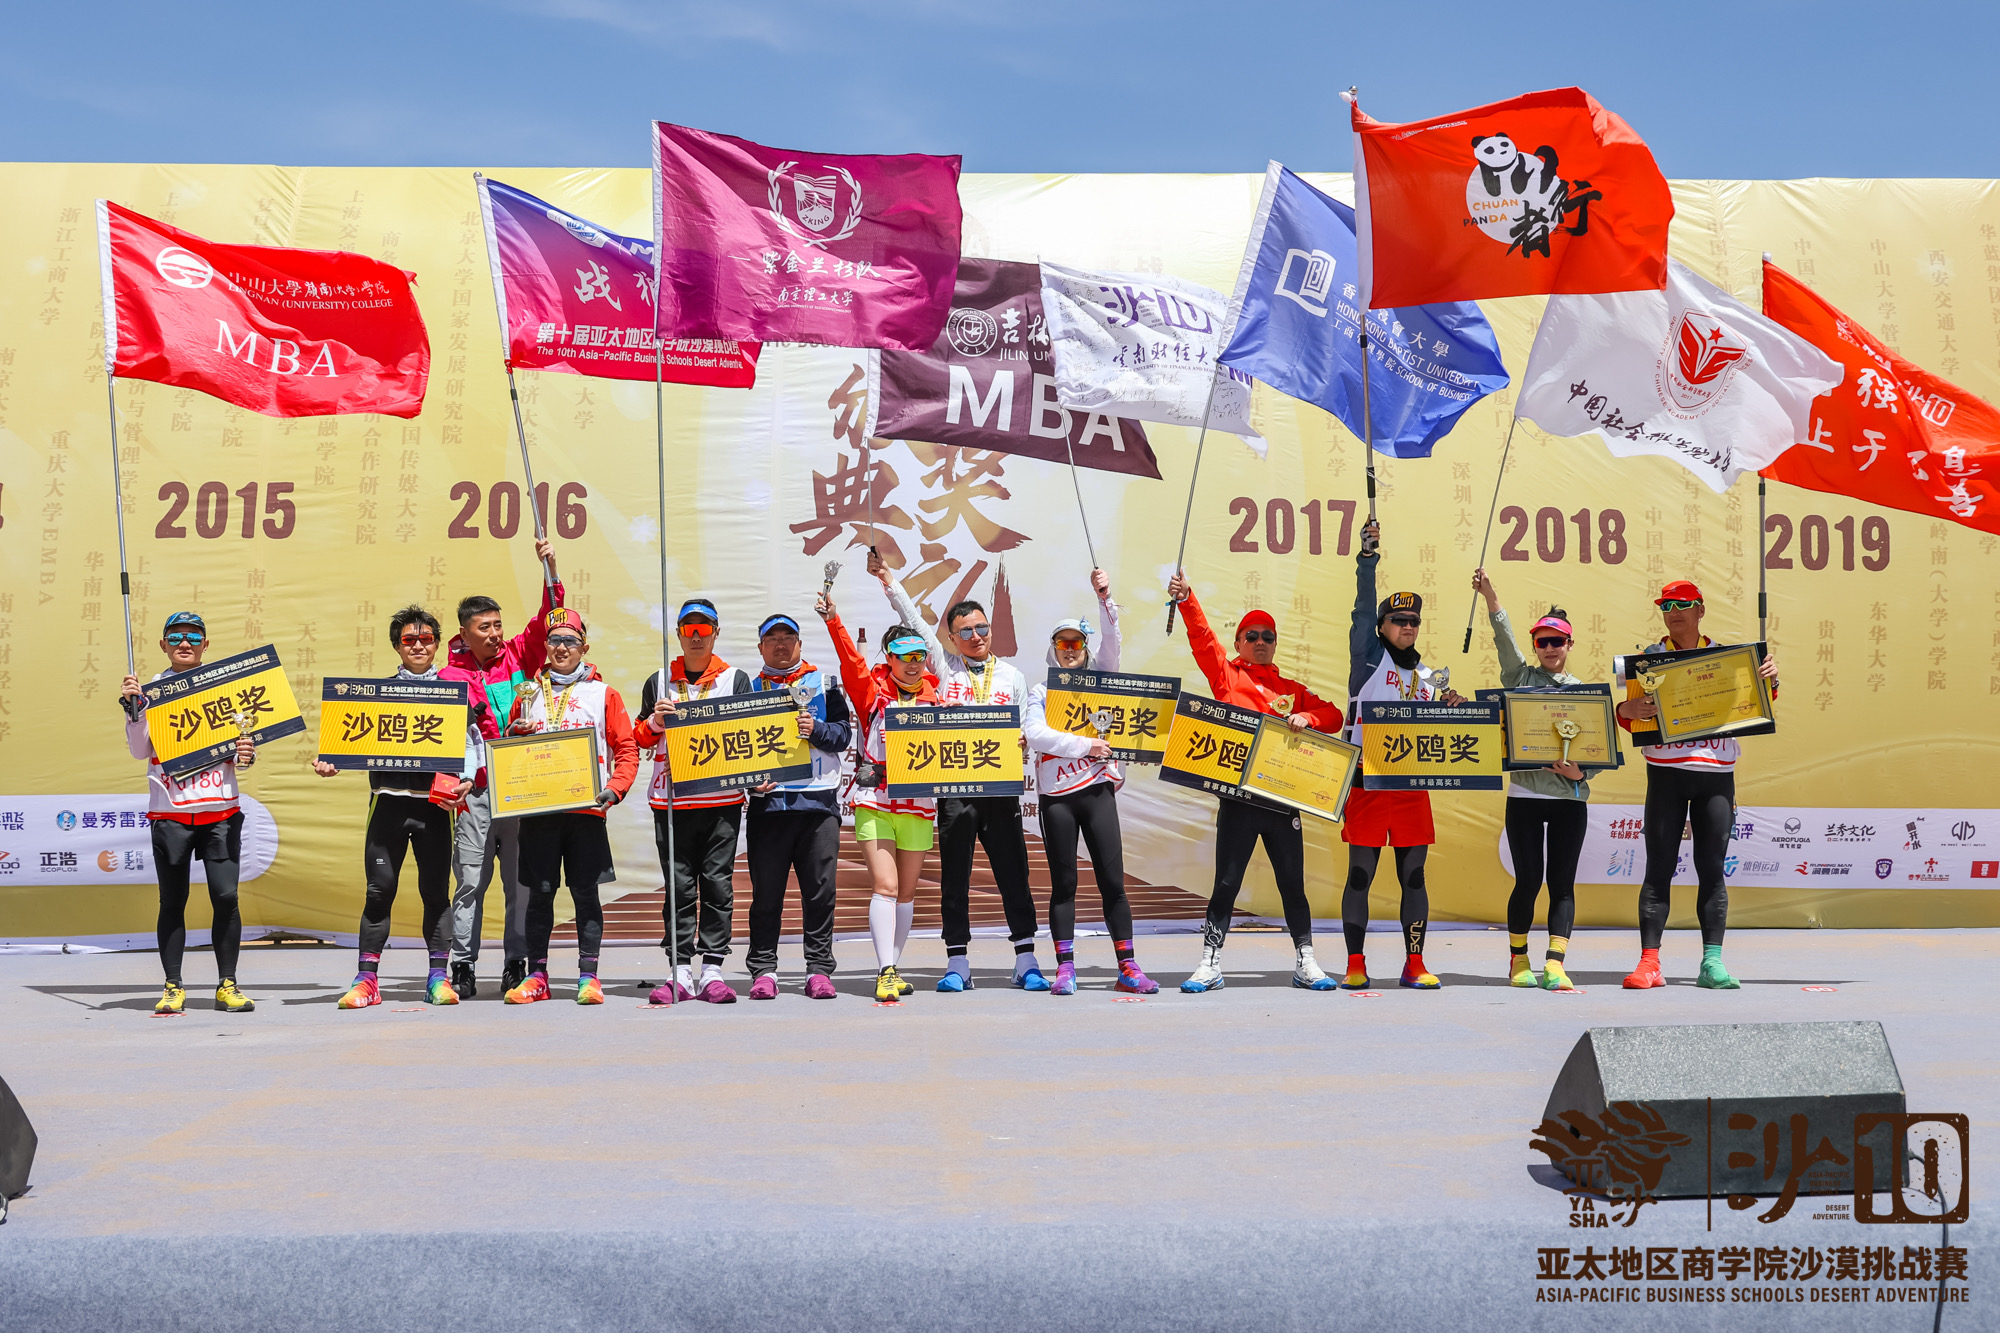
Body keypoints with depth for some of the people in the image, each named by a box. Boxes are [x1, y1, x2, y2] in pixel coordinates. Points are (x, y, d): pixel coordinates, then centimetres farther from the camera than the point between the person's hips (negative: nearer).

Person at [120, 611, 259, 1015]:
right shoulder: (151, 689, 7)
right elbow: (140, 750, 1)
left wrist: (245, 755, -9)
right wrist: (133, 707, -11)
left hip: (220, 810, 1)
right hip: (169, 811, -1)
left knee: (226, 896, -5)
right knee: (172, 900, 2)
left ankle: (227, 985, 4)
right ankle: (173, 987, 11)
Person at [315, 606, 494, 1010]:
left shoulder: (455, 685, 9)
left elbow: (473, 739, 8)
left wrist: (465, 780, -7)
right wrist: (330, 762, -7)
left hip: (433, 801, -1)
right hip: (388, 798, 1)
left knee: (436, 890, 2)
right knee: (379, 889, -2)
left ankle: (439, 977, 8)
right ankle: (367, 979, 4)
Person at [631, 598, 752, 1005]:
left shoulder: (736, 679, 8)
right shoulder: (659, 682, 12)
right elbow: (641, 739, 16)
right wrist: (655, 721, -5)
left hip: (722, 799, -1)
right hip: (672, 799, 1)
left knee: (718, 883, -1)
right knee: (678, 884, 1)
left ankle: (712, 970, 4)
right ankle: (681, 972, 5)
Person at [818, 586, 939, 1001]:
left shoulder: (933, 698, 10)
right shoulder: (873, 691, 3)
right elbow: (851, 661, -11)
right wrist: (833, 622, -23)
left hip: (918, 803, 3)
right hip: (873, 800, -3)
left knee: (907, 890, 8)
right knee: (885, 885, -12)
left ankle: (891, 969, 20)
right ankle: (886, 971, -11)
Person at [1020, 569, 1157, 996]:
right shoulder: (1040, 691, 8)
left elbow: (1111, 643, -3)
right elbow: (1034, 735, -8)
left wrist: (1104, 599, -16)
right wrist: (1084, 745, -14)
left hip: (1098, 789, 1)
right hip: (1056, 794, -1)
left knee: (1112, 881, -2)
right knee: (1063, 883, 3)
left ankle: (1127, 968, 1)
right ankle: (1065, 968, 7)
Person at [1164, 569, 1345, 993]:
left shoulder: (1292, 689, 18)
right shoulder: (1227, 676, 10)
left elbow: (1333, 715, 13)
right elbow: (1202, 639, -4)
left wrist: (1307, 718, -7)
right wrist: (1186, 600, -18)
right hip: (1237, 794, -2)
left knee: (1292, 883, 6)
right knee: (1226, 882, 0)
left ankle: (1305, 963, 15)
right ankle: (1210, 965, 6)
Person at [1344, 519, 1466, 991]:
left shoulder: (1426, 674, 18)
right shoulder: (1369, 657, 4)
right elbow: (1363, 608, -9)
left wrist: (1449, 706, 1)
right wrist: (1368, 557, -18)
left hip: (1412, 781, 4)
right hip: (1368, 778, -4)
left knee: (1413, 875, 4)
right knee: (1360, 873, -2)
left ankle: (1414, 964, 10)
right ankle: (1355, 965, 4)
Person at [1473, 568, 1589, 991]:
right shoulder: (1521, 678, 8)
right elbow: (1505, 639, -9)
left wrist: (1581, 770, -12)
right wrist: (1491, 598, -25)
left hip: (1570, 796, 2)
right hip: (1524, 792, -1)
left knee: (1562, 882, -2)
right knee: (1528, 879, -2)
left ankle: (1555, 965, -3)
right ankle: (1518, 961, 12)